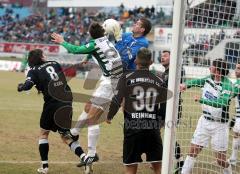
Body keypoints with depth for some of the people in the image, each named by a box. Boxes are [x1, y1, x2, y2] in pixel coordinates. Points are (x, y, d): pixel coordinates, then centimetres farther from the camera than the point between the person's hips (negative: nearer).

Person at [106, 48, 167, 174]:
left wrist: (109, 116, 12)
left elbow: (116, 101, -6)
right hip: (153, 129, 2)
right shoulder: (159, 81, 5)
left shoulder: (127, 78, -2)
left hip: (132, 127, -2)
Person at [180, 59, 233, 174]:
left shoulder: (227, 84, -19)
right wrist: (186, 84, -4)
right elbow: (197, 81, 17)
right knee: (193, 151, 3)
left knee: (221, 160, 1)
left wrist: (201, 100, -34)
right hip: (205, 120, 5)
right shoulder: (209, 79, -1)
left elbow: (222, 102, -34)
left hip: (219, 125, -5)